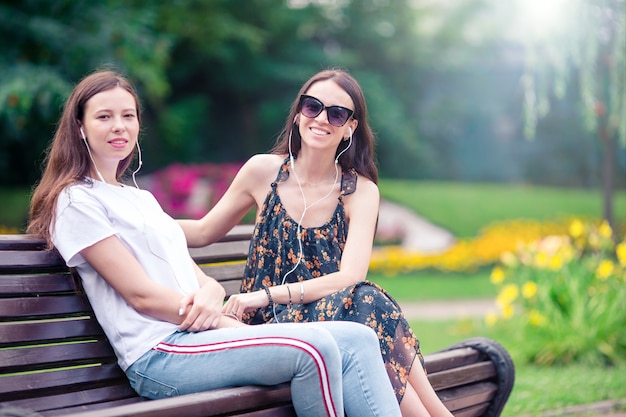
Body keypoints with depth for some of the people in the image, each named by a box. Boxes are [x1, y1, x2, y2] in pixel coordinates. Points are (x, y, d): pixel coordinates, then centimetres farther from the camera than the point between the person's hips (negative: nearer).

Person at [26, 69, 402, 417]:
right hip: (158, 354, -8)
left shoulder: (142, 199, 25)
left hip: (197, 334, 8)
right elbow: (141, 294, -9)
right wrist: (234, 326, -11)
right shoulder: (78, 201, 0)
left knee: (358, 340, -9)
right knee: (313, 346, -28)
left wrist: (210, 295, -8)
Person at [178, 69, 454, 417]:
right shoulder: (264, 171, 4)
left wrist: (267, 294, -22)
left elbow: (350, 276, -11)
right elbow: (203, 232, 17)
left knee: (362, 300, -35)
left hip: (331, 312, 1)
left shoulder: (360, 190, 3)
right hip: (272, 326, -1)